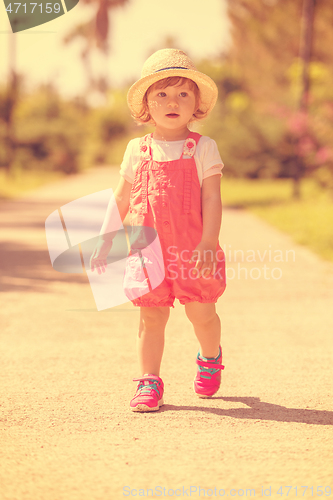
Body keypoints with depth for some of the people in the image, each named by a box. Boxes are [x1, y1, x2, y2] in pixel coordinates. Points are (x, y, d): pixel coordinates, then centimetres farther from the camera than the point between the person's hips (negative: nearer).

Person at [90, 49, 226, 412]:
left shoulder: (203, 148, -1)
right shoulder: (137, 151, 7)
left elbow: (212, 199, -7)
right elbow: (121, 201, 14)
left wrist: (207, 243, -17)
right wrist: (104, 242, 11)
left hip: (193, 250, -2)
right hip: (150, 250, 2)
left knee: (201, 313, 2)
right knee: (151, 317, 2)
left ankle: (210, 357, 32)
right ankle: (149, 382, 11)